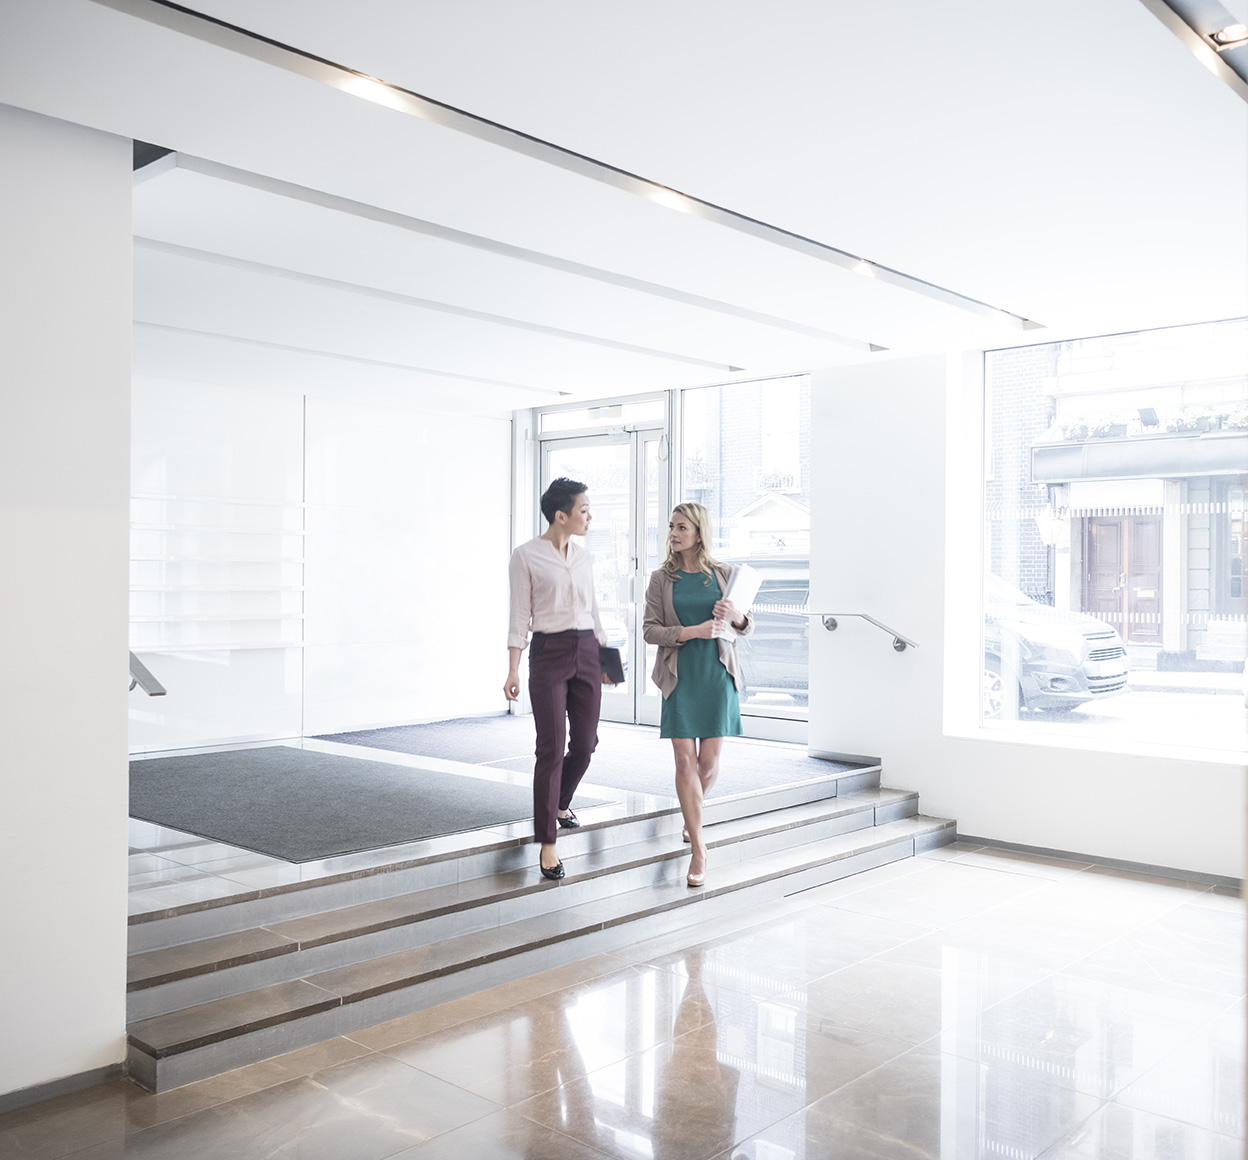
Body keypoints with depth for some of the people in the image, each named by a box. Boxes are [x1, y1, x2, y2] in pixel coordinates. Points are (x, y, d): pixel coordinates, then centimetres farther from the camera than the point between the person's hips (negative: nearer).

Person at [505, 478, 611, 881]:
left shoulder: (584, 558, 11)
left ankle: (560, 803, 38)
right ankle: (547, 842, 1)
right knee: (552, 749, -7)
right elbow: (520, 616, -6)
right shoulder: (525, 556, -5)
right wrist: (513, 670, -10)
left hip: (586, 653, 5)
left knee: (585, 744, 8)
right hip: (548, 654, -5)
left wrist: (605, 657, 17)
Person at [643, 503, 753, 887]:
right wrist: (692, 631, -15)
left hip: (718, 675, 1)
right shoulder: (661, 578, 3)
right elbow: (649, 630, -2)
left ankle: (692, 812, 37)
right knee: (685, 760, -5)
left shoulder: (724, 574, 5)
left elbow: (747, 626, 13)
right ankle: (699, 849, 2)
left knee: (709, 761, 4)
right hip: (680, 677, -1)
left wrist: (736, 617, -11)